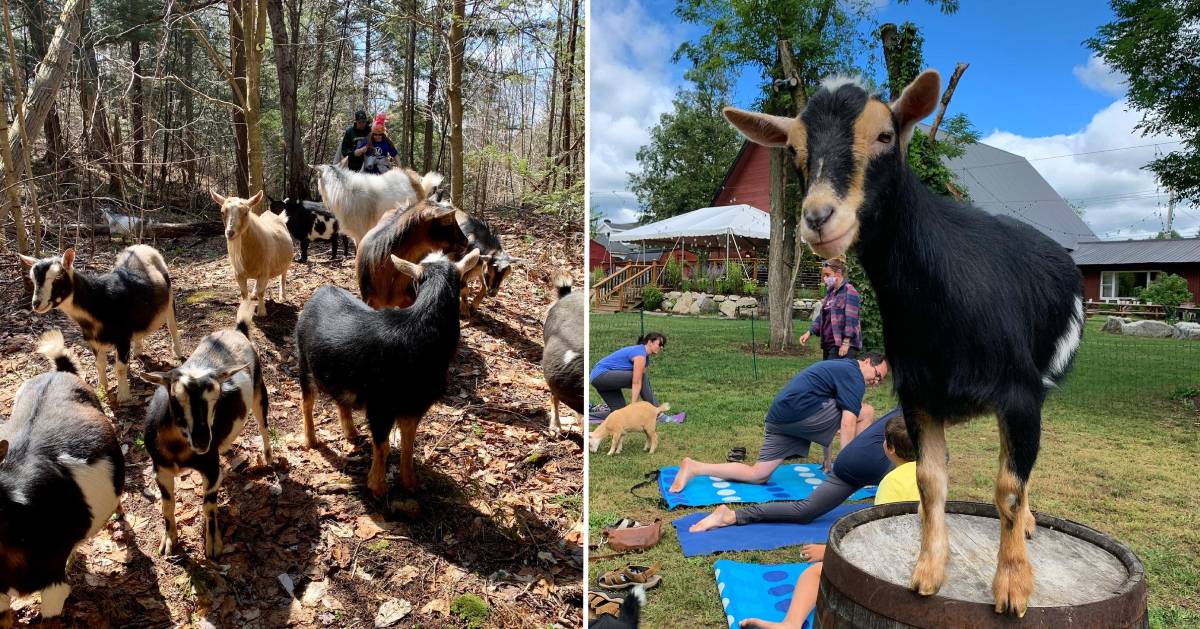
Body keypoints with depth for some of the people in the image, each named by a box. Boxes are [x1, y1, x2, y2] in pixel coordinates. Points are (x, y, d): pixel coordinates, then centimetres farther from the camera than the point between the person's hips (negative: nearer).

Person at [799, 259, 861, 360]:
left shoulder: (849, 291, -8)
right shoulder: (830, 292, 17)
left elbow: (851, 319, -16)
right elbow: (822, 316, 21)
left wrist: (846, 342, -21)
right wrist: (809, 332, 11)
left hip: (843, 345, -9)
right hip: (829, 343, 9)